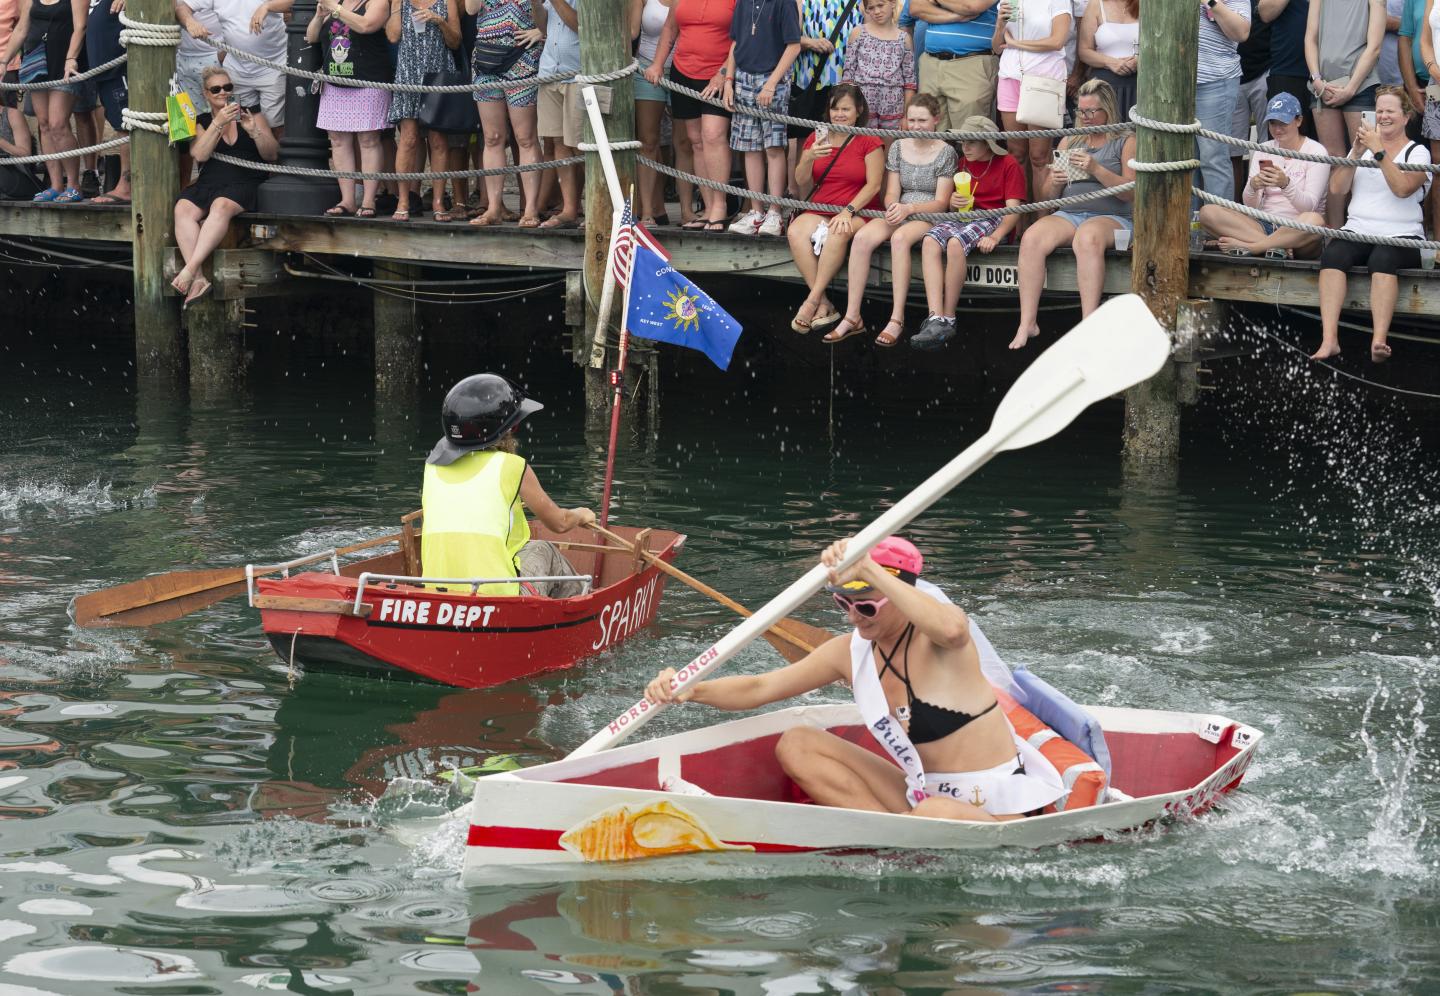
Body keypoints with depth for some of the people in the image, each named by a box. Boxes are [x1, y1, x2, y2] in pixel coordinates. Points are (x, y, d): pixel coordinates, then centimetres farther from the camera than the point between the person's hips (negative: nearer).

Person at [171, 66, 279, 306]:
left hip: (244, 183, -2)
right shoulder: (201, 122, 18)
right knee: (183, 209, -30)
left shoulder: (251, 114, 15)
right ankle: (198, 279, -38)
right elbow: (199, 155, -2)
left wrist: (253, 131, -9)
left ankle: (190, 269, -43)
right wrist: (219, 122, -11)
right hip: (208, 184, 2)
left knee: (221, 207, -36)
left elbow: (272, 155, 8)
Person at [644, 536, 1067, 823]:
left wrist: (869, 571, -48)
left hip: (1001, 808, -7)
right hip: (927, 798, 7)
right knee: (796, 746, -2)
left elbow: (951, 628, -45)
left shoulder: (936, 642, -18)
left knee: (935, 816, -42)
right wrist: (689, 690, -15)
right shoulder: (852, 653, 2)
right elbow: (758, 688, 3)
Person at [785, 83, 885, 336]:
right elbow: (801, 181, 8)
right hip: (819, 210, 4)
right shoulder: (817, 138, 14)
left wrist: (848, 211, -19)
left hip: (857, 212, -4)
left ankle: (812, 301, -34)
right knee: (795, 232, -29)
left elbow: (874, 184, -6)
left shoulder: (869, 142, 2)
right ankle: (824, 306, -33)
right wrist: (809, 158, -13)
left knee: (838, 233, -39)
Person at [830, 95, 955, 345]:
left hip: (929, 217, -4)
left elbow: (941, 202, -6)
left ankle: (897, 320, -39)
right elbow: (891, 193, 8)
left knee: (900, 237, -38)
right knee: (862, 238, -28)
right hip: (900, 213, 4)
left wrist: (909, 208, -21)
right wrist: (893, 208, -16)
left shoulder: (945, 153, 0)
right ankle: (852, 317, -30)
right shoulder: (898, 148, 12)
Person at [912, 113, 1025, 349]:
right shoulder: (964, 165, 21)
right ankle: (936, 320, -41)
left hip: (993, 221, -6)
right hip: (963, 218, 6)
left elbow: (1013, 209, -7)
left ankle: (949, 319, -31)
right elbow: (951, 203, 25)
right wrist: (953, 202, -2)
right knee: (930, 241, -28)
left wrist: (995, 237, -23)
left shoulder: (1009, 165, 2)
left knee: (955, 243, -37)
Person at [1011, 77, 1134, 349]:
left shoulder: (1126, 142, 7)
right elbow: (1046, 196, 20)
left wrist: (1096, 169, -17)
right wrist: (1055, 183, -4)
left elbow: (1131, 193, -6)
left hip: (1112, 217, -4)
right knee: (1031, 238, -28)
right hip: (1069, 214, 4)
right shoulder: (1070, 141, 21)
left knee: (1087, 238, -40)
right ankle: (1027, 323, -30)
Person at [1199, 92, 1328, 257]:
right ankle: (1276, 247, -29)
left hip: (1298, 230, -4)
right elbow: (1250, 206, 3)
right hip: (1265, 225, 4)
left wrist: (1286, 184, -31)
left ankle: (1248, 246, -29)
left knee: (1314, 221, -42)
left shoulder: (1315, 151, 0)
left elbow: (1309, 206, -12)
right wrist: (1253, 187, -20)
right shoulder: (1263, 151, 13)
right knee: (1208, 212, -19)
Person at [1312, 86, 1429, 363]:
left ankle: (1379, 340, -52)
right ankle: (1329, 339, -43)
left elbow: (1402, 188, -11)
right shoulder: (1363, 148, 22)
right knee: (1333, 254, -31)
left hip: (1401, 236, -3)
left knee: (1383, 259, -38)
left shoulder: (1418, 152, 9)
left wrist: (1380, 151, -14)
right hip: (1358, 231, 3)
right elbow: (1336, 190, 9)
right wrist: (1356, 153, -2)